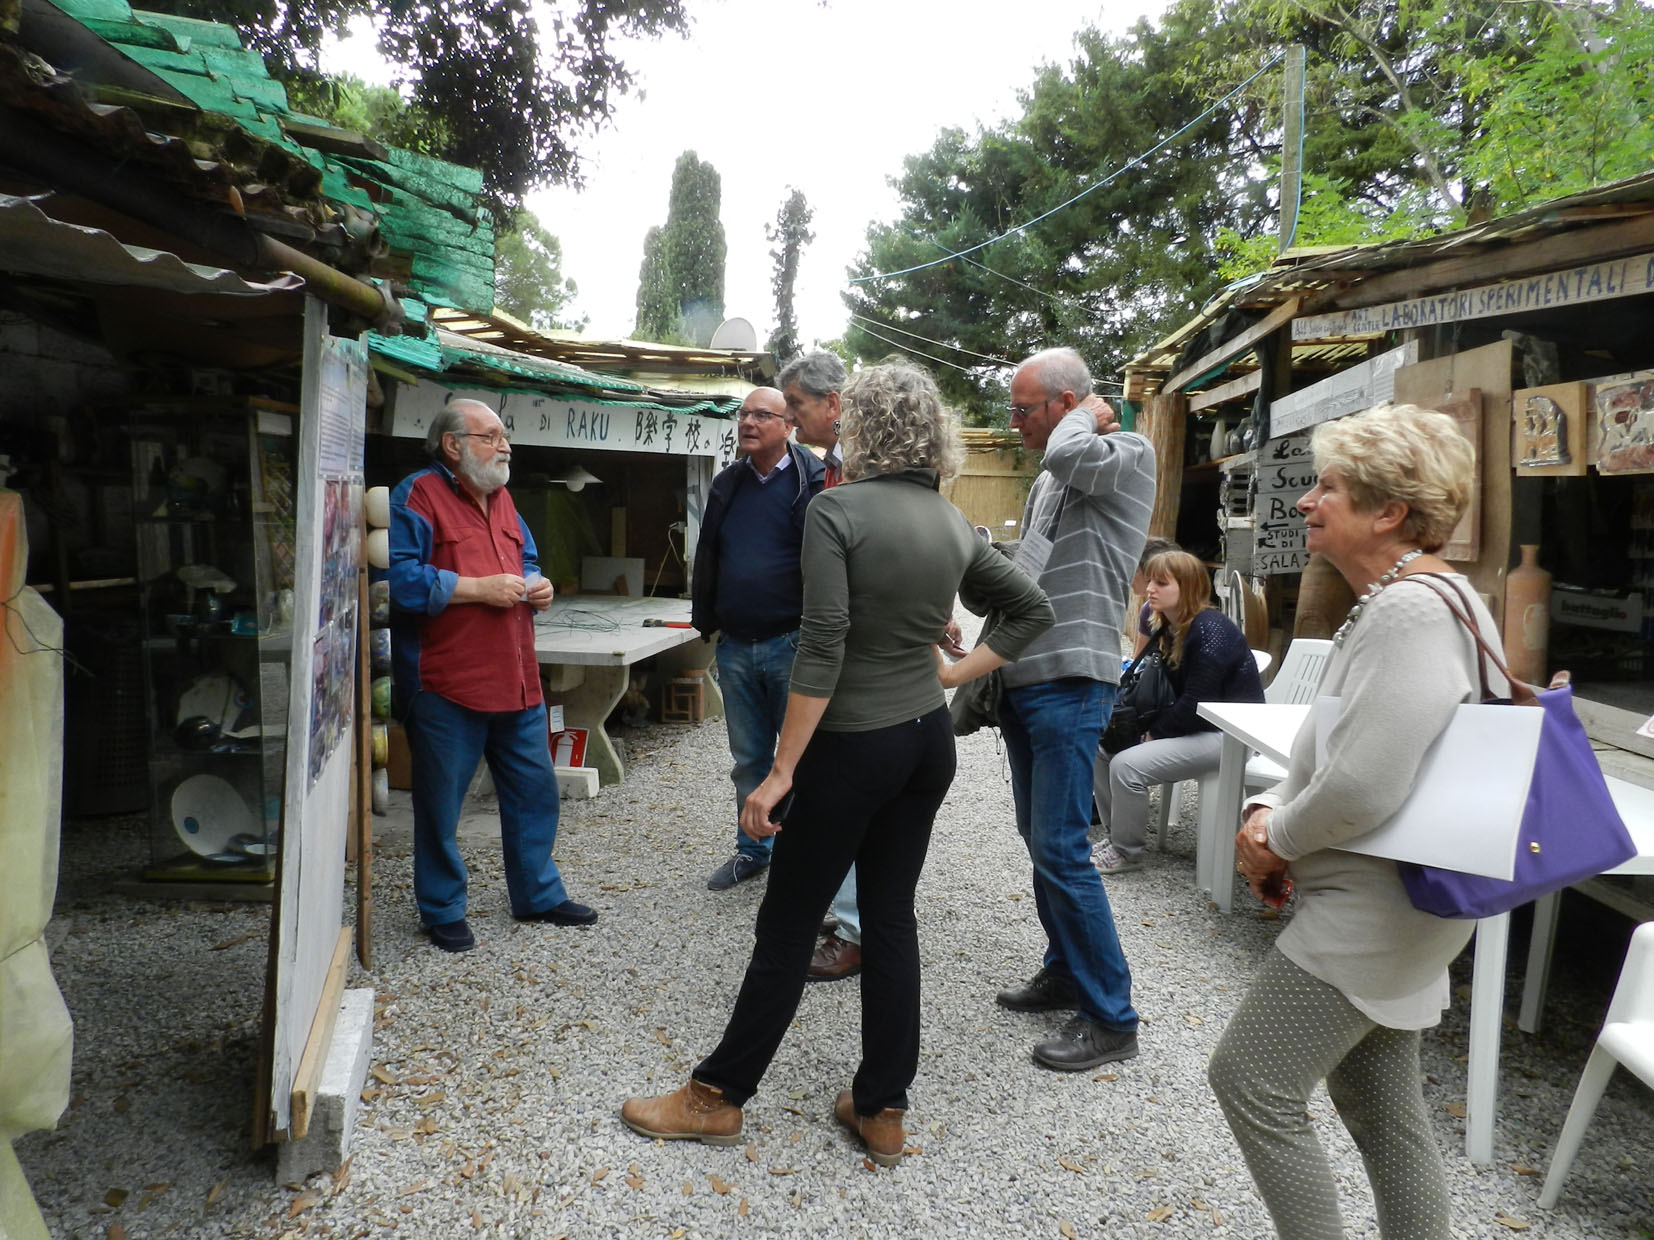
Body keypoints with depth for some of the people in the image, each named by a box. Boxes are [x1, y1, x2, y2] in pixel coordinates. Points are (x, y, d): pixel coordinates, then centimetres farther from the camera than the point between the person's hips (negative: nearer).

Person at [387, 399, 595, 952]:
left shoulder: (501, 498, 16)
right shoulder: (417, 496, -9)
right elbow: (400, 579, -20)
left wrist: (535, 585, 6)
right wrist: (481, 588, -19)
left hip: (516, 679, 8)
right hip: (446, 684, -7)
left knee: (535, 790, 15)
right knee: (440, 803, 6)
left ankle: (538, 894, 32)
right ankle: (442, 911, 24)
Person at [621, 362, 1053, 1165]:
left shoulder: (836, 510, -16)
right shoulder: (954, 525, 5)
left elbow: (823, 648, -22)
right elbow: (1033, 608, 12)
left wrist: (781, 772, -18)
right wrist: (959, 671, 10)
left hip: (855, 745, -6)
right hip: (929, 740, 7)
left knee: (788, 924, 6)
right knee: (890, 918, 15)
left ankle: (717, 1097, 23)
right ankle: (881, 1109, 25)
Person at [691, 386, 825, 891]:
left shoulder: (814, 482, -8)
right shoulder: (727, 484, 11)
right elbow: (706, 559, 17)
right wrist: (705, 620, 12)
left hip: (792, 645, -6)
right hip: (735, 646, 6)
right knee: (748, 757, 16)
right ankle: (753, 850, 30)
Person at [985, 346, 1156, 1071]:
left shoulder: (1130, 456, -6)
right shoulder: (1050, 482, 19)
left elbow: (1070, 454, -29)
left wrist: (1090, 414, -8)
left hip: (1071, 684, -9)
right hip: (1025, 679, 9)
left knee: (1061, 849, -9)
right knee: (1039, 837, 16)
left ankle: (1110, 1018, 3)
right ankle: (1066, 972, 31)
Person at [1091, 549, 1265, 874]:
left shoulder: (1211, 630, -21)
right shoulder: (1165, 627, 6)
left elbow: (1196, 704, -23)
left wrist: (1155, 732, -13)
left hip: (1227, 734, -9)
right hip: (1190, 724, 10)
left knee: (1127, 765, -24)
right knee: (1101, 748, 1)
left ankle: (1126, 851, -4)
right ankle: (1115, 835, 11)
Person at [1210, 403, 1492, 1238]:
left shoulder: (1411, 612, -23)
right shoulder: (1394, 602, 10)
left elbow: (1364, 786, -30)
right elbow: (1333, 745, 16)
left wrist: (1276, 844, -13)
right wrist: (1270, 810, -1)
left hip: (1371, 912, -10)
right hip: (1378, 903, 10)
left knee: (1251, 1081, -1)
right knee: (1379, 1104, 20)